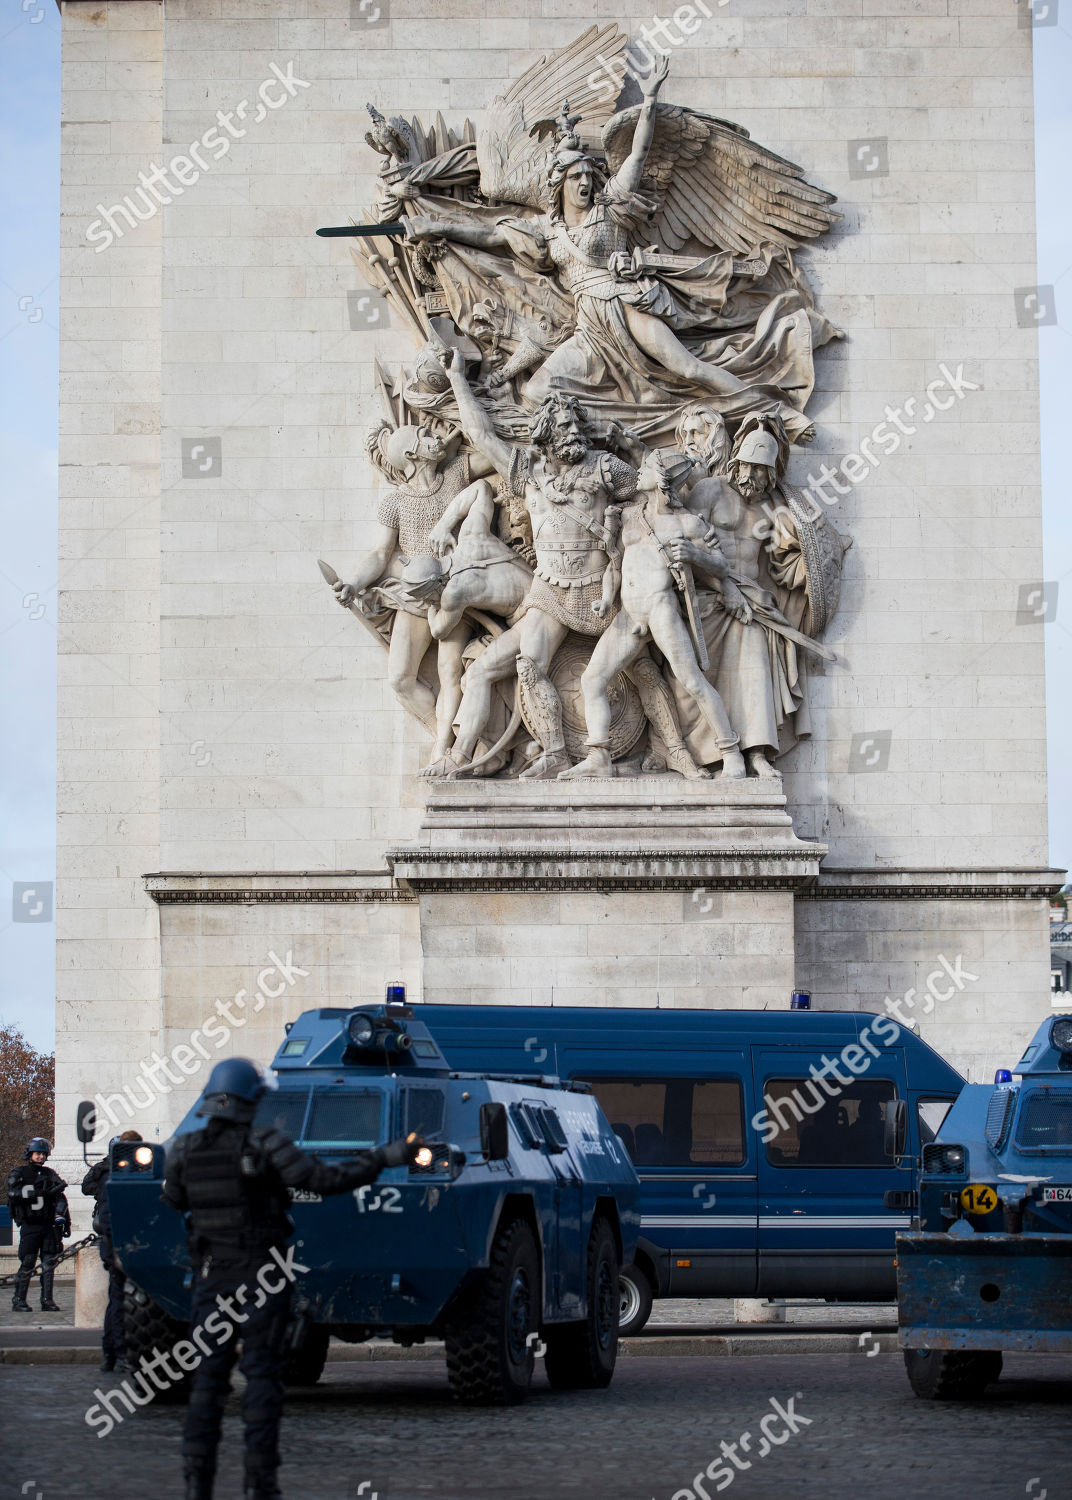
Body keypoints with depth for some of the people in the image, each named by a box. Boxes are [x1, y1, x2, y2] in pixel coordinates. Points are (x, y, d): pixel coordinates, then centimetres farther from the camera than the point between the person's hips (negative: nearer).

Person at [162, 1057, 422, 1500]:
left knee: (208, 1376, 8)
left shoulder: (183, 1151, -1)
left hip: (211, 1277, 3)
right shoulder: (265, 1144, -12)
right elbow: (325, 1179, -15)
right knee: (262, 1375, 0)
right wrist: (386, 1157, -7)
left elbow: (174, 1202, 17)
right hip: (261, 1276, -3)